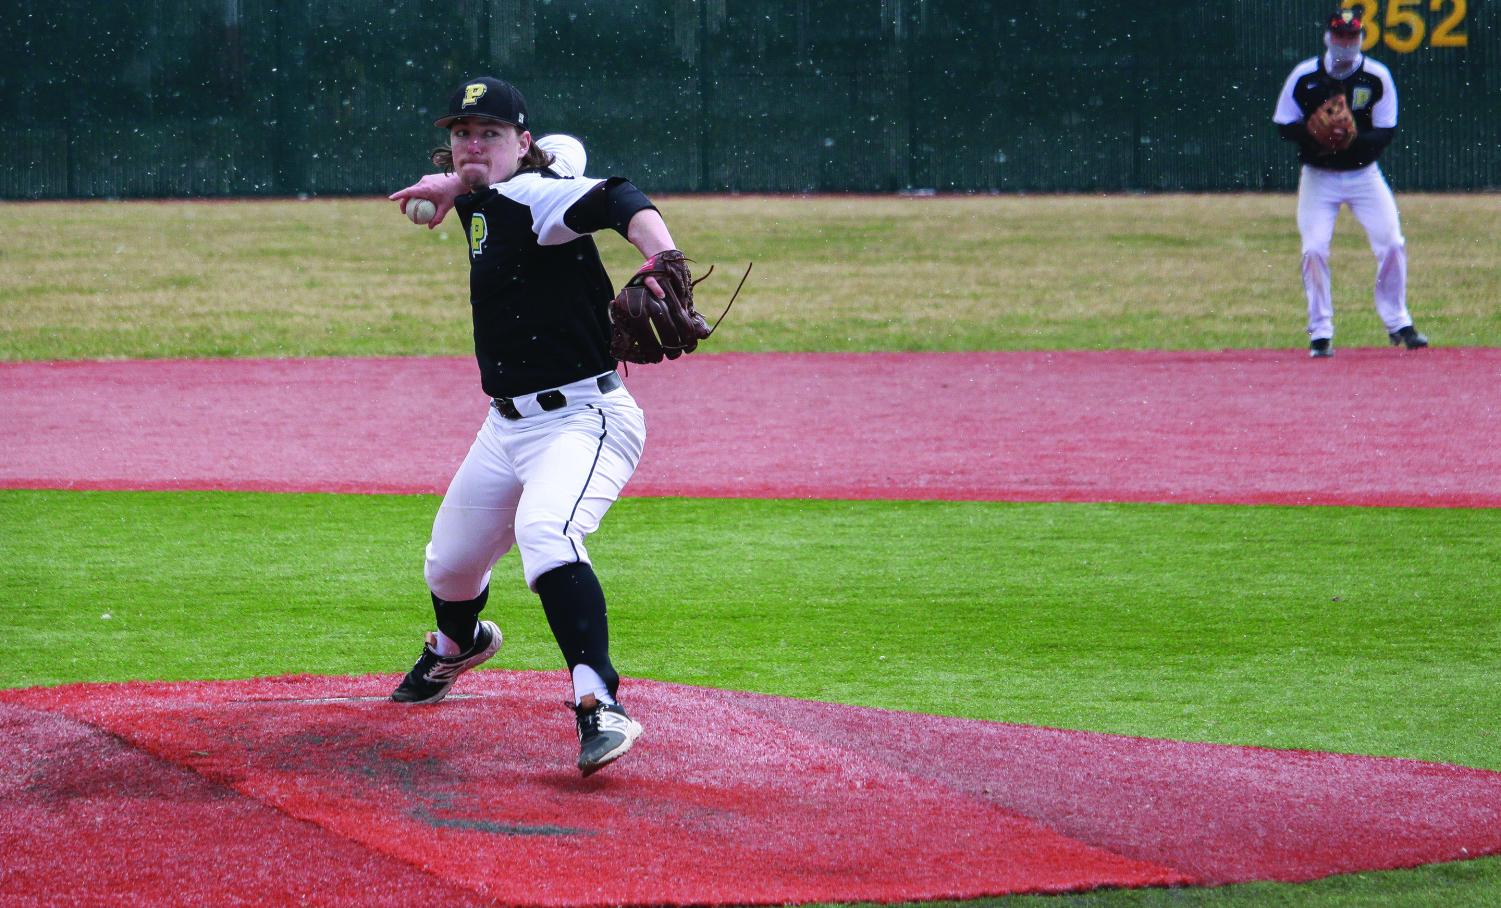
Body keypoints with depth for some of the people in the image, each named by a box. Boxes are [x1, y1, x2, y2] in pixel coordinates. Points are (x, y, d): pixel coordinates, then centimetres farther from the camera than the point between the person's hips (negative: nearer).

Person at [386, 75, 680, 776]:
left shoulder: (531, 195, -18)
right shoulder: (485, 201, 7)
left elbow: (614, 199, -38)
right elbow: (567, 149, 28)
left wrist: (661, 264, -58)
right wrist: (455, 184, 16)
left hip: (584, 420, -9)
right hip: (509, 425, 9)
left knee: (544, 532, -36)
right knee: (450, 565, 22)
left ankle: (599, 706, -44)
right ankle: (456, 644, 57)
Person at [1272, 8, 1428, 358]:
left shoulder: (1378, 77, -8)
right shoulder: (1304, 76, -8)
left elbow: (1385, 132, -6)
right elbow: (1283, 125, -3)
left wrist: (1353, 138, -26)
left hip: (1363, 172, 1)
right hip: (1318, 176, -1)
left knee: (1392, 244, -6)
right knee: (1314, 249, -10)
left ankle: (1398, 324, 12)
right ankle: (1320, 332, 2)